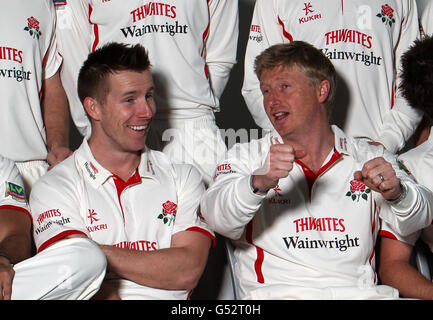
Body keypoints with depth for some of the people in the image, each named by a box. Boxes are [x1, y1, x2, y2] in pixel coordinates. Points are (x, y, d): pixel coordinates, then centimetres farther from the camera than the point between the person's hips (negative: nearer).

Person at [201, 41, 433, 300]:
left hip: (361, 291, 2)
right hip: (276, 293, -2)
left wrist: (395, 192, -24)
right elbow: (218, 218, -8)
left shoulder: (371, 158, 13)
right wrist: (260, 182, -28)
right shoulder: (246, 157, 11)